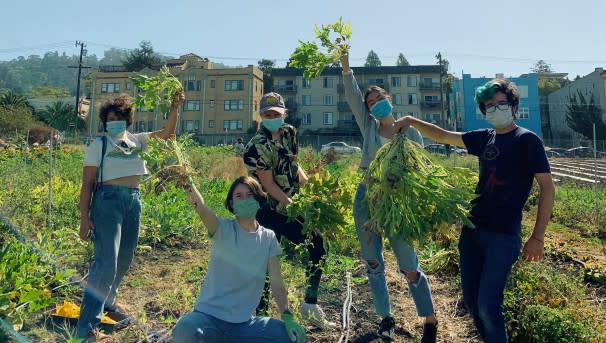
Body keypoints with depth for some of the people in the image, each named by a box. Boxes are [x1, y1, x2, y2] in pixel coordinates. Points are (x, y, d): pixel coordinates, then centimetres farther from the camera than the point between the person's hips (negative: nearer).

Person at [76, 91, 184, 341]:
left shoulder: (135, 140, 12)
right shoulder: (98, 145, -1)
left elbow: (167, 133, 11)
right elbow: (87, 184, -4)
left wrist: (174, 108, -3)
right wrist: (84, 218, -9)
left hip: (133, 200, 6)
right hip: (108, 199, -6)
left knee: (124, 259, 16)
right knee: (107, 261, -12)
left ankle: (107, 300, 40)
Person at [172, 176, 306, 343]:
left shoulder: (268, 238, 2)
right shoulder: (223, 229, -8)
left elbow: (276, 281, -1)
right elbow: (202, 209, -28)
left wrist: (287, 317, -9)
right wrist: (188, 185, -47)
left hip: (244, 323, 4)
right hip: (209, 316, -3)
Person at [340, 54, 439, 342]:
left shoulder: (411, 133, 2)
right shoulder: (369, 126, 6)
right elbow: (352, 95, -3)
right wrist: (345, 63, -12)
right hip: (367, 198, 3)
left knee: (409, 268, 0)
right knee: (373, 263, 10)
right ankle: (386, 317, 28)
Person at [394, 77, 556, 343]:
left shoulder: (527, 140, -5)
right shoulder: (485, 138, 11)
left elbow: (547, 188, -7)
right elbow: (442, 136, 18)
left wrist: (538, 237, -12)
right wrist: (411, 120, 7)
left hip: (504, 235, -6)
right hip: (472, 229, 6)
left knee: (487, 305, -9)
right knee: (471, 301, 11)